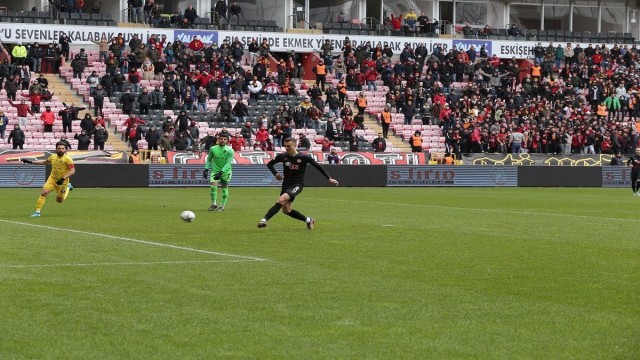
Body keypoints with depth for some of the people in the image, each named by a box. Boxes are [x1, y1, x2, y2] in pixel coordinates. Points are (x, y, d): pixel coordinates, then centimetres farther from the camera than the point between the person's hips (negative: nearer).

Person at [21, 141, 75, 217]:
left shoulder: (67, 159, -16)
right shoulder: (53, 157, 2)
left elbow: (73, 171, -21)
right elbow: (44, 162, 21)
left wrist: (63, 178, -32)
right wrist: (30, 162, 20)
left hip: (62, 182, -3)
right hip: (52, 179, 3)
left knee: (59, 200, 13)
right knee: (43, 193, -19)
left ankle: (68, 187, 42)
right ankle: (37, 212, -14)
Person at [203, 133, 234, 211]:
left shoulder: (230, 150, -12)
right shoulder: (213, 149, -4)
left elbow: (228, 163, -16)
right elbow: (209, 160, 11)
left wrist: (221, 172, -26)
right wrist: (206, 169, 1)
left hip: (226, 172, -1)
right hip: (215, 171, 1)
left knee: (224, 188, 2)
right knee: (213, 186, -17)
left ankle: (222, 206, 15)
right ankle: (214, 204, -4)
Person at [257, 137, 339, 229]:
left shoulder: (304, 157, -10)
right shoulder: (283, 156, -2)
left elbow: (318, 166, -2)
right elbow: (269, 164, 13)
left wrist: (329, 178, -5)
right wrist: (275, 174, -5)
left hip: (297, 185, -6)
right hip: (286, 185, 6)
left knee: (281, 200, -29)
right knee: (286, 210, 9)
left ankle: (264, 219, -36)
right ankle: (308, 220, 30)